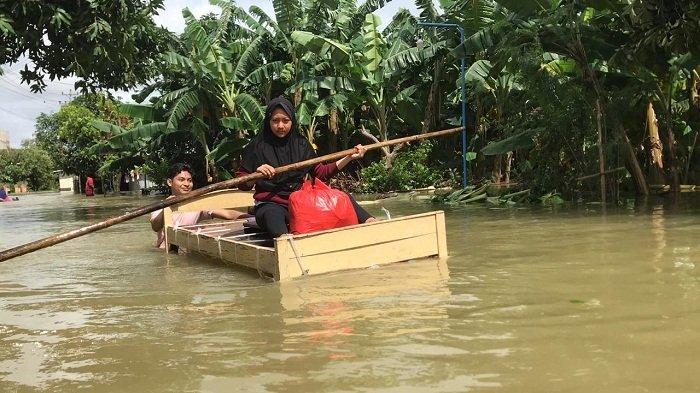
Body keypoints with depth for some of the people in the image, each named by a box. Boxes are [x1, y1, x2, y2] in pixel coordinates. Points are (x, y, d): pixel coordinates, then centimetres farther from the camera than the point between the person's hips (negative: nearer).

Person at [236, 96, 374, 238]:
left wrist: (349, 157, 12)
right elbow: (242, 184, 1)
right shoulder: (257, 146, 1)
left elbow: (321, 173, 18)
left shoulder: (301, 144, 12)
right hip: (271, 203, -5)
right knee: (273, 214, -41)